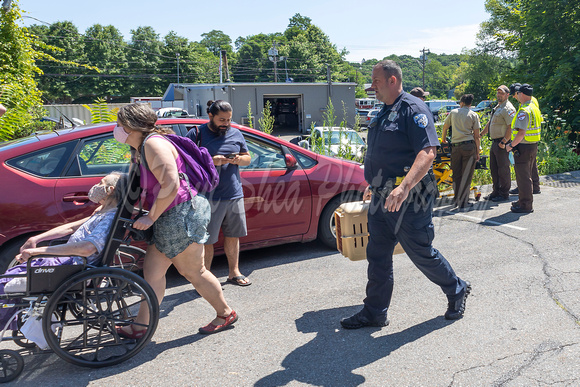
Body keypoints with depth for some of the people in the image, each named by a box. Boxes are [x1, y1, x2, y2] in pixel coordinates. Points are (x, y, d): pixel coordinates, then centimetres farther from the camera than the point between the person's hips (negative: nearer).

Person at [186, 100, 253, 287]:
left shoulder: (236, 134, 12)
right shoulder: (197, 134, -2)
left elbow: (248, 158, 18)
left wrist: (239, 159, -6)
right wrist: (210, 161, -19)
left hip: (234, 194, 5)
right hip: (208, 196, -5)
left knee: (233, 235, 14)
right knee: (207, 239, 1)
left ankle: (234, 272, 29)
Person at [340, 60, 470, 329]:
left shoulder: (413, 108, -13)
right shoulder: (384, 112, 15)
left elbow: (427, 152, -26)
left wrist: (404, 187, -36)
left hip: (408, 199, -9)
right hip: (382, 198, 9)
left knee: (421, 253, 6)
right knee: (377, 256, 11)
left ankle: (457, 291, 32)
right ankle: (374, 312, 22)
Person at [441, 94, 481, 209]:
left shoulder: (453, 112, 10)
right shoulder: (473, 115, 4)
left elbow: (445, 127, 22)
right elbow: (476, 136, 1)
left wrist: (443, 139, 40)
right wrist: (477, 152, 7)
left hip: (455, 146, 2)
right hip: (469, 146, -2)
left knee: (456, 174, 11)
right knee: (466, 175, 1)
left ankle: (457, 199, 19)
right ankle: (463, 202, 3)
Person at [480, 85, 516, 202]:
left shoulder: (508, 108, -13)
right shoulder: (497, 107, 18)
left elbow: (511, 127, -21)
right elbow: (490, 123, 27)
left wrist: (504, 142, -23)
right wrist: (480, 134, 28)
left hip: (502, 144, -10)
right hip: (494, 142, 10)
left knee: (503, 170, -3)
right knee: (494, 169, 15)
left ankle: (504, 194, 5)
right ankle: (496, 192, 24)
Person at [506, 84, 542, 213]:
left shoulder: (524, 111, -19)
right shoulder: (535, 108, 12)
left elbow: (521, 133, -27)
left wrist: (511, 145, -17)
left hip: (523, 147, -10)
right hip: (533, 146, 10)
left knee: (523, 177, -3)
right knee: (526, 176, 19)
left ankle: (526, 205, 2)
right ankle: (523, 200, 31)